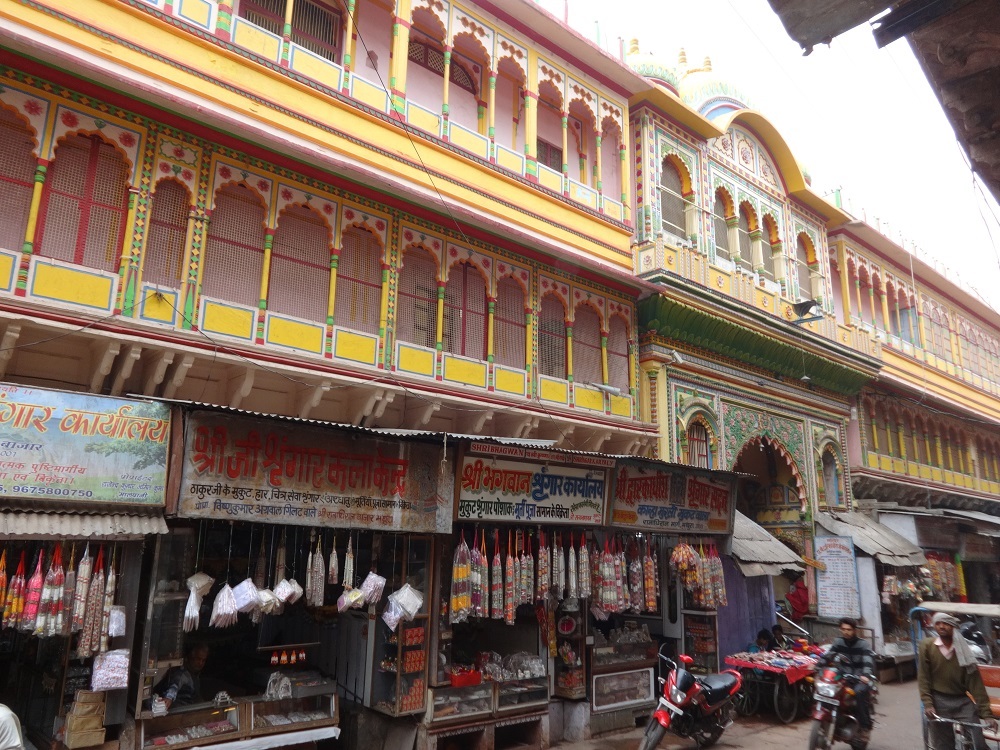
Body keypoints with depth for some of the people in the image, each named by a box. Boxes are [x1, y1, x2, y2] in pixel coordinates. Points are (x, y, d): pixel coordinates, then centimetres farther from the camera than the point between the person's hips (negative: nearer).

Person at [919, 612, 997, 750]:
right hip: (939, 702, -1)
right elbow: (923, 677, -3)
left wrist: (986, 713, -8)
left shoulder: (963, 650, -1)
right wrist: (927, 704, -10)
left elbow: (975, 683, -3)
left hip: (963, 701, 2)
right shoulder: (927, 645, -5)